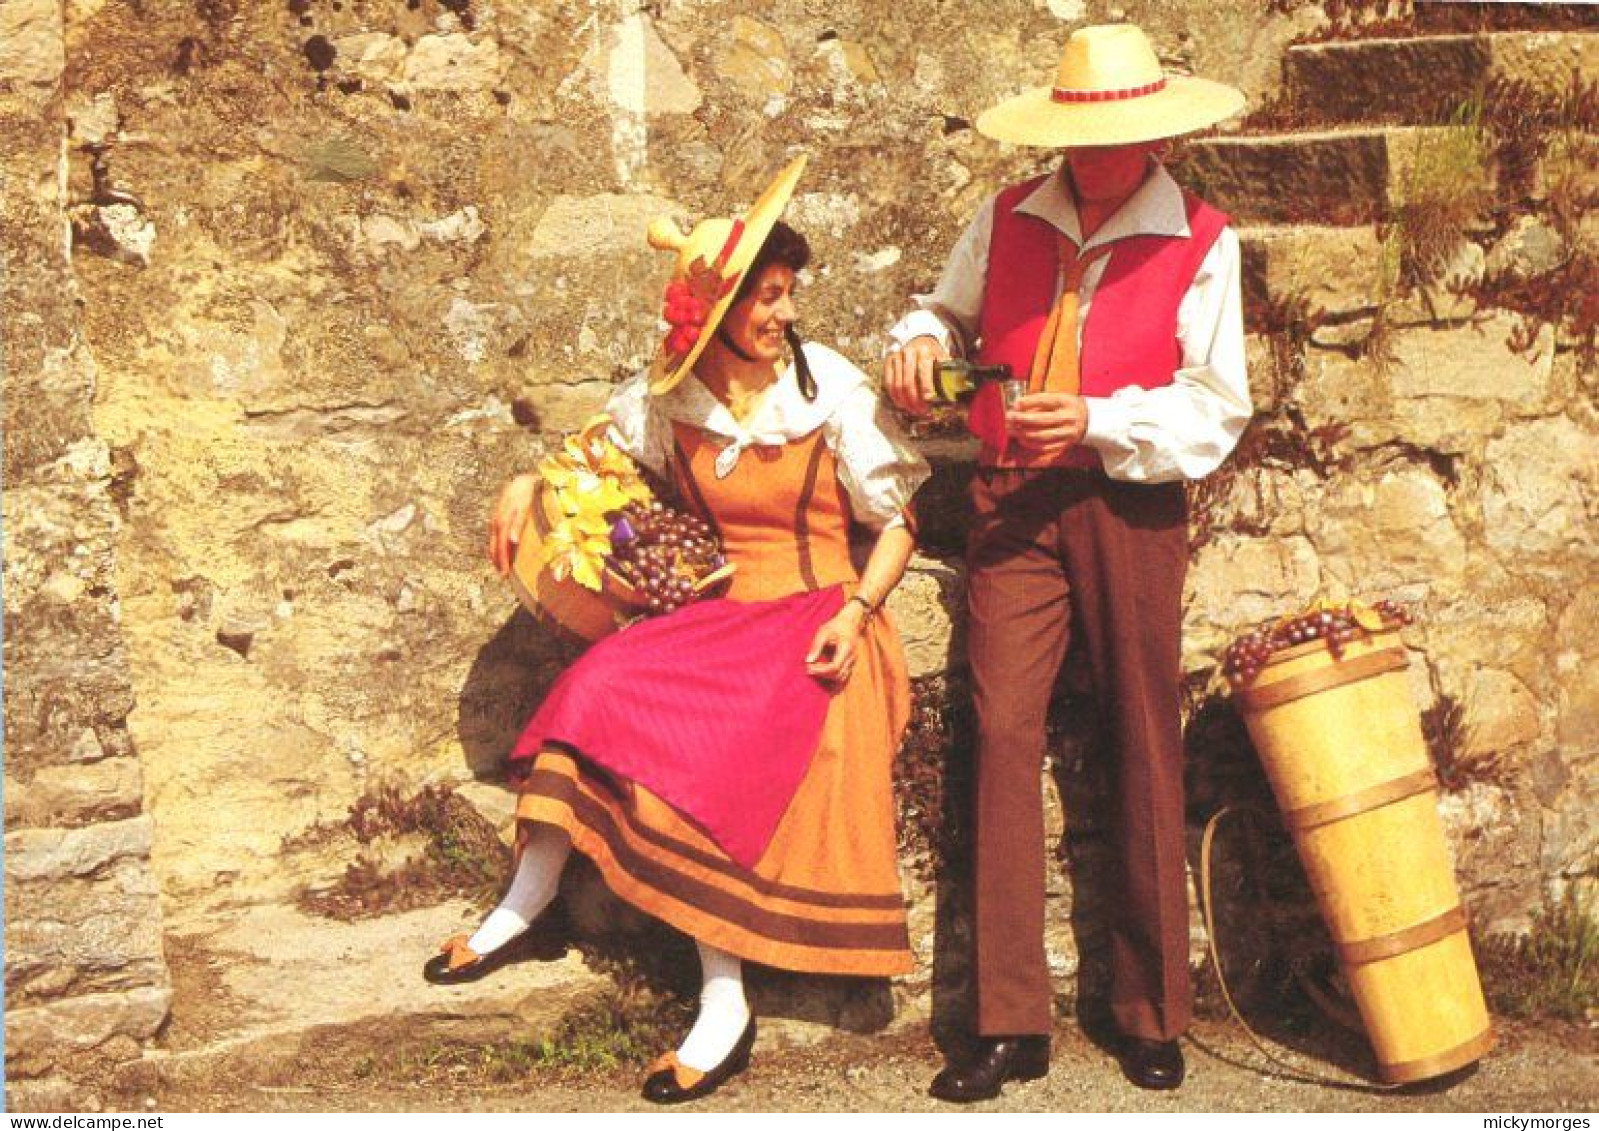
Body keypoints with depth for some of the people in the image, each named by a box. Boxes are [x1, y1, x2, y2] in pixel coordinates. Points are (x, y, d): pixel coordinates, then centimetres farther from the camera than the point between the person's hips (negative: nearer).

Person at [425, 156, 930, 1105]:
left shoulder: (832, 390, -7)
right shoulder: (673, 397, 3)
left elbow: (898, 521, -2)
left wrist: (855, 615, -16)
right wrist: (530, 483, 5)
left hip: (815, 618, -4)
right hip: (718, 615, 4)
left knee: (712, 750, -28)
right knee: (602, 687, -22)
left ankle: (727, 1006, -22)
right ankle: (526, 903, -6)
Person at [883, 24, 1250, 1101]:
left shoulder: (1200, 243, -1)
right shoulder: (1007, 222, 7)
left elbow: (1215, 409, -4)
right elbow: (948, 308, 25)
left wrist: (1099, 423, -19)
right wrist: (923, 340, 1)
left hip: (1130, 508, -2)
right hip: (1011, 505, 2)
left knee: (1145, 750, 3)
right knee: (1003, 732, -9)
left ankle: (1152, 1014, 16)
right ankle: (1011, 1024, -5)